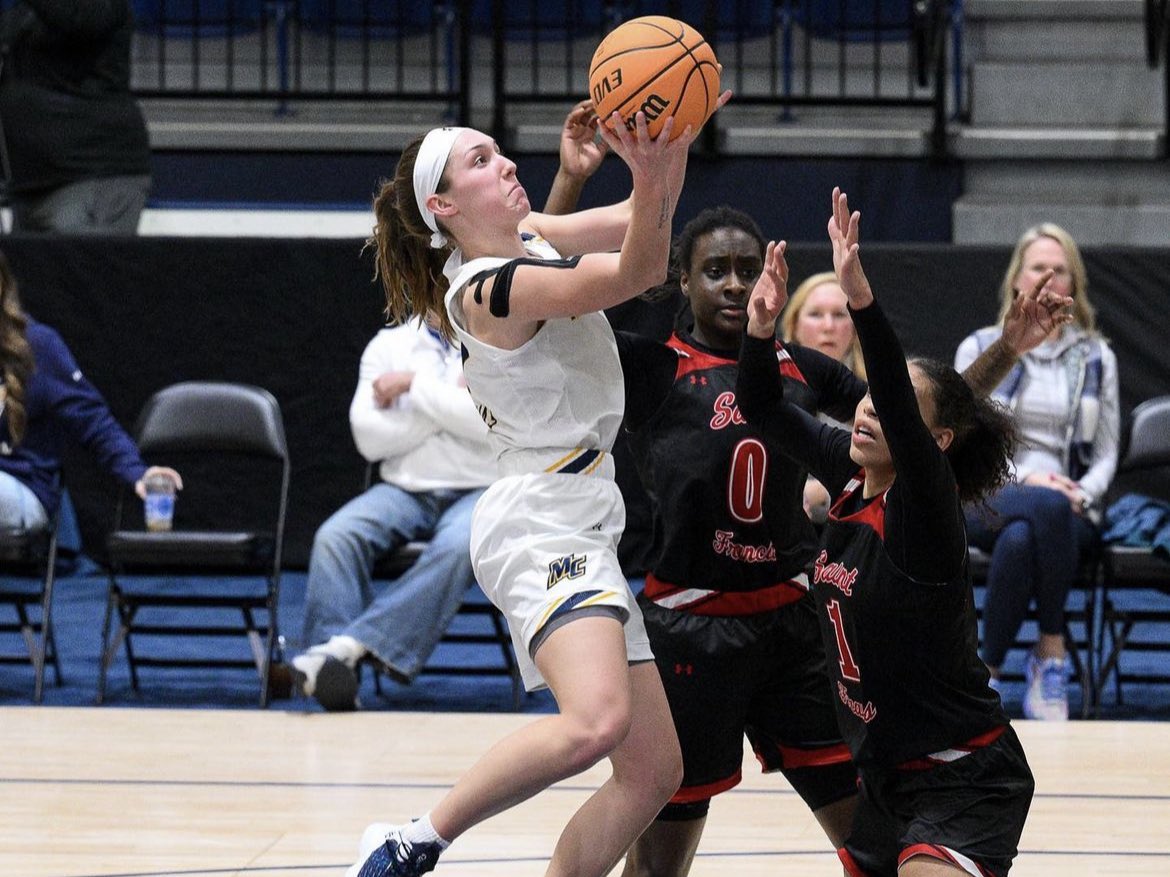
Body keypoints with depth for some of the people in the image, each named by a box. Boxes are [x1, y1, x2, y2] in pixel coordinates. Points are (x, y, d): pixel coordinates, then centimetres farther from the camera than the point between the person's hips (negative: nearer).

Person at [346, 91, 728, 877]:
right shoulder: (489, 288, -15)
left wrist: (676, 143, -5)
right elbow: (640, 270, -24)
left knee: (653, 771, 7)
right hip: (539, 525, -10)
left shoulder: (528, 240, 12)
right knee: (597, 720, -33)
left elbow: (639, 223, 14)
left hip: (583, 531, 10)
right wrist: (651, 175, -41)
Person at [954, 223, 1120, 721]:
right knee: (1048, 508, -39)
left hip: (1070, 512, 1)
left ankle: (988, 674, -28)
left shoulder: (1096, 358, 15)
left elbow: (1106, 454, 13)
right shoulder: (979, 349, 11)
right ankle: (1052, 654, -32)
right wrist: (1026, 478, -11)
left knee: (1019, 540, -38)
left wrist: (1083, 494, -9)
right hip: (987, 500, -1)